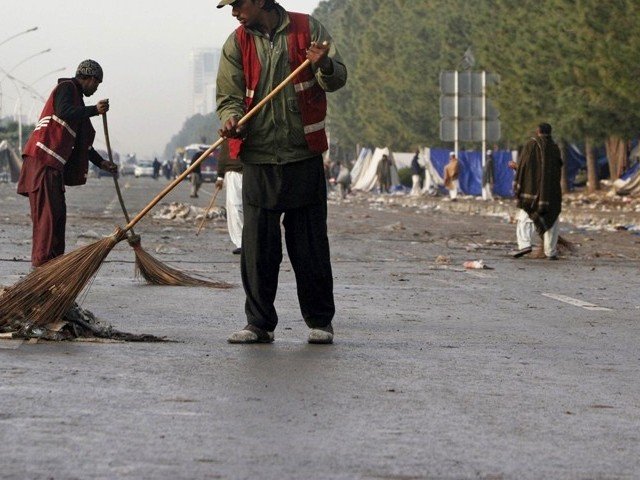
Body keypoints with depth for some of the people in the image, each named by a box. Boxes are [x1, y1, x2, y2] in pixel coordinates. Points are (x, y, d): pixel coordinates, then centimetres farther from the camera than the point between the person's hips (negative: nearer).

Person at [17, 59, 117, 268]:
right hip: (42, 158, -10)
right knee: (47, 210, -13)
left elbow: (81, 142, 29)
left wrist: (101, 162, 23)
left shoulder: (76, 99, 27)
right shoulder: (66, 87, -1)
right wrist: (94, 110, -30)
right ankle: (42, 260, -15)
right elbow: (64, 112, -23)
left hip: (54, 164, 10)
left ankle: (55, 260, 12)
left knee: (58, 212, 10)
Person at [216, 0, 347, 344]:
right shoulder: (237, 43, 5)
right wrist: (231, 119, -19)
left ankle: (320, 321, 14)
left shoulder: (307, 29, 1)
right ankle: (259, 324, 8)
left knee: (310, 245, 3)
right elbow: (229, 96, 3)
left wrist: (323, 66, -21)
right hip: (258, 158, 2)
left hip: (304, 157, -2)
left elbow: (338, 78, 2)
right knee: (257, 247, 0)